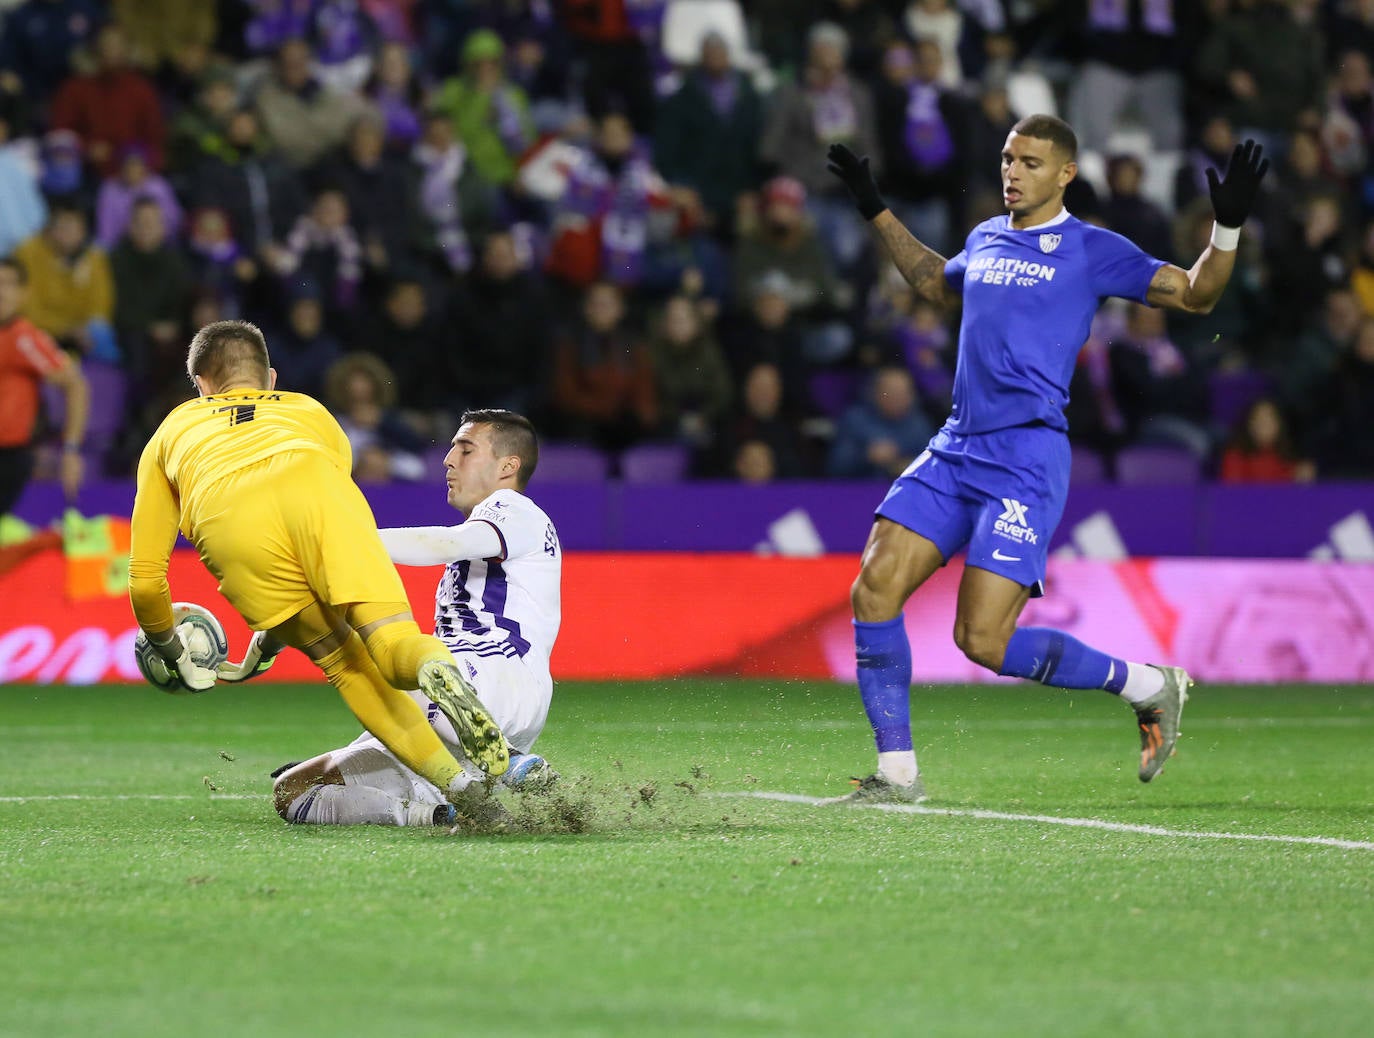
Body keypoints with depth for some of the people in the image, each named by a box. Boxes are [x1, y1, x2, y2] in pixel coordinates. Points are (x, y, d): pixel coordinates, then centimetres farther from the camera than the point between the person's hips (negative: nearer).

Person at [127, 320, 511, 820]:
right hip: (312, 488, 0)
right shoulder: (310, 411, 44)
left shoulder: (171, 432, 42)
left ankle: (453, 780, -12)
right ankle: (436, 669, -44)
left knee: (347, 665, 10)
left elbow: (145, 581, 39)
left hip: (227, 525, 0)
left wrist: (173, 656, 56)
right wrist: (270, 643, 60)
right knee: (394, 645, -6)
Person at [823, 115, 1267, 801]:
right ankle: (896, 772, 1)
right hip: (953, 452, 6)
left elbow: (1195, 295, -2)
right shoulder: (985, 240, 17)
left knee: (983, 640, -14)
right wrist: (875, 210, 39)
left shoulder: (1091, 250, -1)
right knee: (874, 587, -8)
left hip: (1026, 461, -6)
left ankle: (1148, 685, 8)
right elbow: (937, 283, 40)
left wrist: (1227, 228, -17)